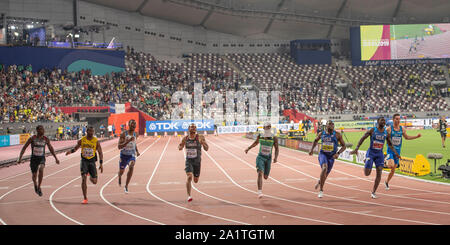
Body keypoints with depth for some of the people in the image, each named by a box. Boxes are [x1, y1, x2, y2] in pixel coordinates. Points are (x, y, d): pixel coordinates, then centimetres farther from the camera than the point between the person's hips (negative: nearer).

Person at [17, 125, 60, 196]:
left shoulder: (46, 139, -2)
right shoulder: (32, 138, -9)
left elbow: (51, 148, 14)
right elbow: (24, 148, -3)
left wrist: (56, 158, 15)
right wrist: (20, 158, -11)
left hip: (42, 158, 0)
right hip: (34, 158, 0)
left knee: (41, 169, -30)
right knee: (34, 175, 7)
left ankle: (39, 187, -17)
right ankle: (35, 185, 43)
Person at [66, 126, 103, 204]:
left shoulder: (96, 141, -3)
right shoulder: (82, 140, 0)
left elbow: (100, 152, 1)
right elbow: (75, 148, 13)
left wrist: (101, 164, -6)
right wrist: (70, 151, -10)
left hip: (92, 161, 0)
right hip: (84, 160, 0)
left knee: (94, 182, 1)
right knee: (84, 179, -15)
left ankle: (90, 176, 41)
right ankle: (85, 198, -7)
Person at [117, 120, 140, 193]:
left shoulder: (135, 134, 1)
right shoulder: (123, 134, -16)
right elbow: (119, 147, -22)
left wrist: (137, 151, 7)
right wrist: (128, 141, -32)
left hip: (132, 155, 2)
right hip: (124, 155, -2)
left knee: (131, 167, -26)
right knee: (121, 171, 11)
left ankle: (126, 186, -14)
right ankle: (119, 177, 52)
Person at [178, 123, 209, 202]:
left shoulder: (200, 137, -7)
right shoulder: (185, 138, -1)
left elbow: (206, 149, -8)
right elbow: (180, 147, 13)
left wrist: (204, 143, -30)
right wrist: (180, 147, -11)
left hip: (197, 161, 0)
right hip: (188, 161, 0)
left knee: (196, 180, 11)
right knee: (189, 177, -21)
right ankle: (189, 196, -14)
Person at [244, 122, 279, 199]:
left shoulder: (274, 138, -10)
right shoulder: (260, 136, -4)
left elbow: (276, 149, -3)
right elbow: (256, 142, 18)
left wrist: (276, 157, -19)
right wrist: (248, 148, 15)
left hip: (268, 158, 1)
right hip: (260, 157, -1)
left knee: (265, 177, 11)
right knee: (260, 174, -22)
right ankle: (259, 193, -24)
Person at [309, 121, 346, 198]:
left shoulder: (337, 135, -6)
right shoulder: (322, 134, 0)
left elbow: (344, 146, -3)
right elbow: (316, 140, 20)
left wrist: (338, 153, -18)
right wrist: (312, 149, 7)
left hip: (331, 156, 1)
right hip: (323, 154, -1)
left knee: (325, 174, 11)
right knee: (324, 168, -30)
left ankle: (319, 182, 51)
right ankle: (321, 190, -23)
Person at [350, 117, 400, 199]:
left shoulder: (387, 133, 3)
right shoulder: (372, 130, -7)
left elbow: (390, 144, 18)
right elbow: (362, 138, -5)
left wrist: (395, 152, 11)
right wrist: (356, 148, -13)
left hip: (380, 154, 3)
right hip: (371, 153, -3)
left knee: (379, 174, -8)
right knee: (367, 174, -5)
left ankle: (373, 192, 2)